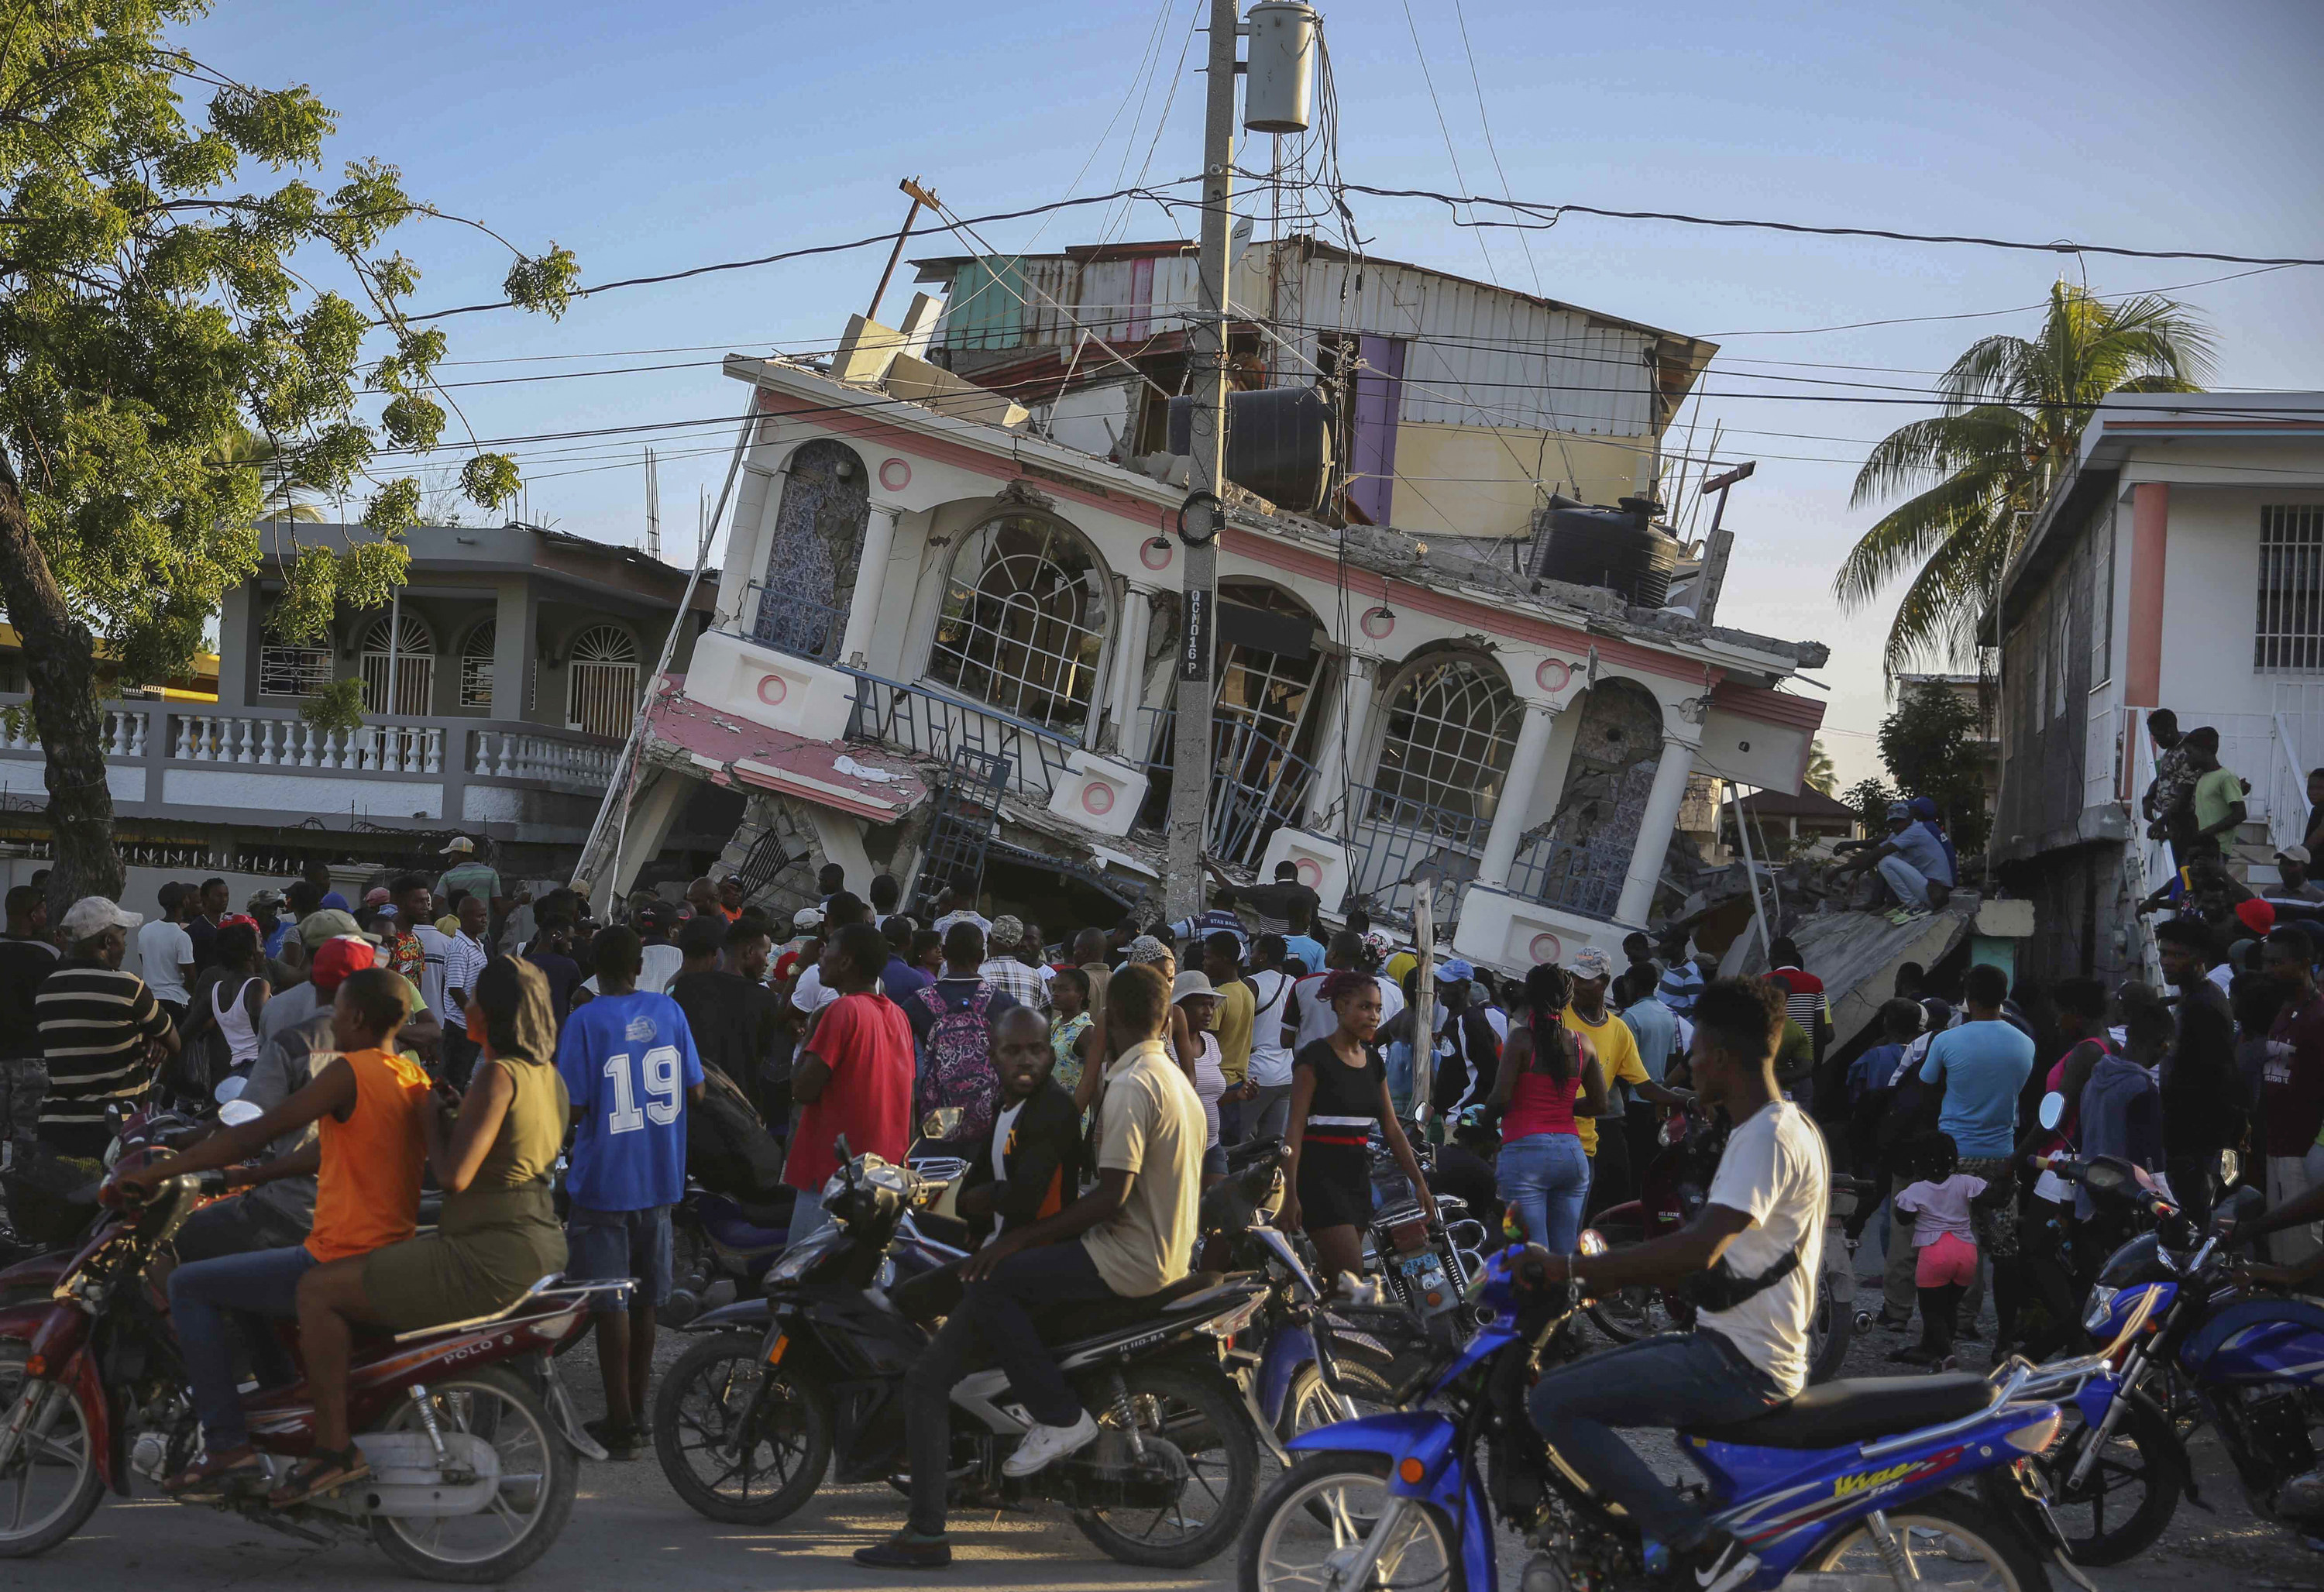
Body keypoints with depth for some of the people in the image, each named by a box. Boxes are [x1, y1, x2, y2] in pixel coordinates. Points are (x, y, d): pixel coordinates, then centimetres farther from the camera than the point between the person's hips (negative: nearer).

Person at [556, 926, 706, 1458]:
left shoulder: (585, 1021, -12)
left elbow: (573, 1109, -15)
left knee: (611, 1303, 1)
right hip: (660, 1176, 5)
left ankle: (621, 1424, 2)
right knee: (646, 1298, 14)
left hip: (605, 1179, -5)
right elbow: (696, 1092, 4)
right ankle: (636, 1413, 23)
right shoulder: (668, 1011, 2)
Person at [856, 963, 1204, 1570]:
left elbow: (1112, 1197, -24)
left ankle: (1061, 1417, -8)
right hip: (1169, 1251, 11)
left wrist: (1018, 1239, -19)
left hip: (1129, 1257, -11)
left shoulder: (1130, 1086, -17)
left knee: (993, 1282, -16)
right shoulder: (1176, 1079, 15)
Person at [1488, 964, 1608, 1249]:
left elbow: (1501, 1100, -11)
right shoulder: (1582, 1044, 8)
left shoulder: (1522, 1037, -6)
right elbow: (1599, 1105, 14)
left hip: (1526, 1151, -5)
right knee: (1565, 1256, 9)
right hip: (1573, 1155, 5)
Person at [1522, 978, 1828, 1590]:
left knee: (1555, 1402, -17)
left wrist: (1573, 1268, -25)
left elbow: (1697, 1249, -31)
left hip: (1739, 1363, -10)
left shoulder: (1767, 1137, -18)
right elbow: (1712, 1252, 22)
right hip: (1737, 1348, 10)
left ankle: (1698, 1543, -16)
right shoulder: (1781, 1127, 15)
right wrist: (1613, 1279, 18)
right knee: (1567, 1386, 18)